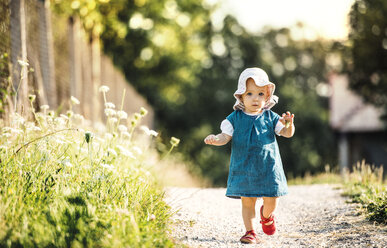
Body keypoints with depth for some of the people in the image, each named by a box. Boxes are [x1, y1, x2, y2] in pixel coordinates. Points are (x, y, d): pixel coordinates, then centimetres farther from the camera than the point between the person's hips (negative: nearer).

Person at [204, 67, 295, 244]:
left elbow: (287, 133, -1)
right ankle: (250, 231, 15)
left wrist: (289, 124, -24)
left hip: (268, 166, 1)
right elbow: (226, 136, -2)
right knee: (247, 201, 2)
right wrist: (216, 140, -24)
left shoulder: (270, 118, 2)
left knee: (271, 201, 3)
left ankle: (266, 215, 36)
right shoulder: (235, 118, 0)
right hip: (244, 168, 0)